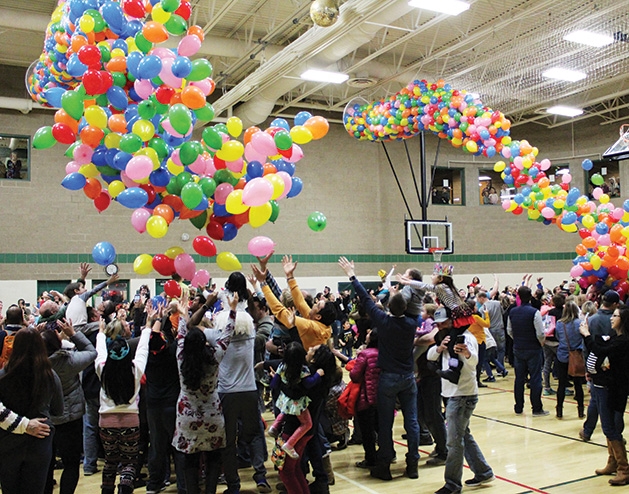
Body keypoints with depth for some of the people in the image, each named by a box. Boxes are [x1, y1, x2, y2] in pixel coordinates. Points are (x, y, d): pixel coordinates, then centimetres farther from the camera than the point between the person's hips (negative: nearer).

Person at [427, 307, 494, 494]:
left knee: (454, 440, -6)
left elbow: (474, 359, -35)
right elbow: (430, 355, 2)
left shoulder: (465, 337, -17)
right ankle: (483, 473, 30)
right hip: (451, 394, 10)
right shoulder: (446, 338, 10)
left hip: (463, 395, -9)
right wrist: (440, 347, -19)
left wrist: (466, 352, -58)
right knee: (464, 436, 18)